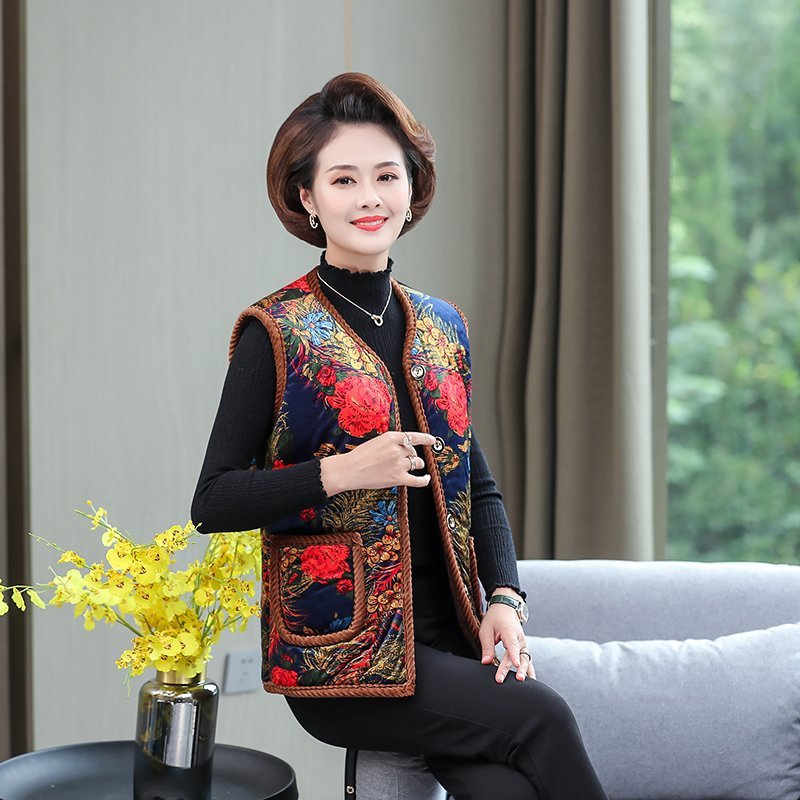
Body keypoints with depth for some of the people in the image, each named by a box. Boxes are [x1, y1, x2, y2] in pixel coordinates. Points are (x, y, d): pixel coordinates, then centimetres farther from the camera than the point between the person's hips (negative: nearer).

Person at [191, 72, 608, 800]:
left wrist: (505, 597, 1)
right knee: (541, 719, -23)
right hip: (339, 653, -4)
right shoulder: (275, 334, -4)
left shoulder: (442, 328, 13)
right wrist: (339, 472, -19)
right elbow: (213, 503, -6)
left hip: (448, 633, 4)